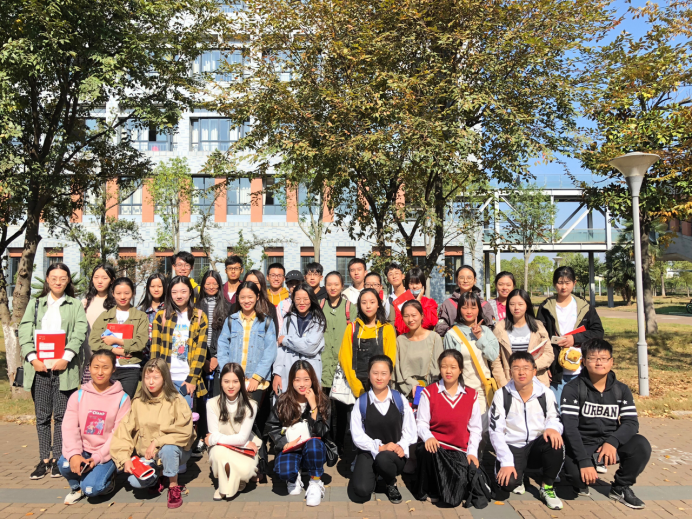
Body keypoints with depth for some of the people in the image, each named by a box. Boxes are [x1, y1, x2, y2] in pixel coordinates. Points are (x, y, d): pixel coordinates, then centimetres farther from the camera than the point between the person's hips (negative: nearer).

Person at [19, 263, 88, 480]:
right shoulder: (35, 304, 15)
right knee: (42, 416, 7)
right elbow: (24, 332, 5)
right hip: (39, 366, 2)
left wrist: (66, 358, -16)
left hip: (64, 367, -2)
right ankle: (44, 459, 17)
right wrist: (32, 358, -10)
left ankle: (59, 459, 12)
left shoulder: (76, 305, 9)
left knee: (61, 415, 2)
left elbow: (80, 333, -4)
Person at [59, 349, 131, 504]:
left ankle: (107, 481, 13)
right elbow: (69, 428, -9)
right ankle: (76, 486, 6)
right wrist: (73, 454, -25)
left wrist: (98, 457, -21)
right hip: (82, 450, 3)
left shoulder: (122, 398, -7)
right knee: (64, 464, -28)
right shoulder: (78, 396, 1)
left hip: (106, 454, -3)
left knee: (91, 488, -24)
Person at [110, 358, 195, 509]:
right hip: (147, 457, 3)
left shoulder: (176, 401, -13)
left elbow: (184, 432, -21)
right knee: (135, 481, -23)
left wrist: (156, 443, -25)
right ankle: (160, 476, 11)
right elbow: (124, 431, -5)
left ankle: (174, 486, -9)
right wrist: (125, 458, -16)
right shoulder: (138, 402, -2)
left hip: (173, 452, -3)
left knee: (167, 448, -36)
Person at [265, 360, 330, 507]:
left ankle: (315, 483, -11)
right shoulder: (283, 401, 2)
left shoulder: (322, 401, 1)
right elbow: (271, 427, 6)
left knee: (313, 443, -37)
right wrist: (284, 444, -10)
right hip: (289, 449, 1)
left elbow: (321, 432, -9)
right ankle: (294, 478, 7)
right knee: (283, 472, -32)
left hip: (312, 451, 0)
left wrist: (313, 406, -17)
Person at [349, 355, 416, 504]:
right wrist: (379, 447, -18)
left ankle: (392, 484, 1)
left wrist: (402, 446, -17)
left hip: (395, 454, 0)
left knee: (383, 458, -36)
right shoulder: (361, 402, -3)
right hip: (369, 451, 0)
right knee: (361, 492, -20)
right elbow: (357, 435, -7)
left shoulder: (399, 400, 0)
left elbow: (410, 430, 1)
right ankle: (373, 474, 17)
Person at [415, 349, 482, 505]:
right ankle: (426, 491, -10)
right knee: (426, 450, -38)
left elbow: (475, 428, 7)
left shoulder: (471, 395, 7)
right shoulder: (429, 392, -1)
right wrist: (428, 437, -24)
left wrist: (472, 452, -4)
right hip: (435, 445, -1)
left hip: (460, 451, 1)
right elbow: (421, 423, -4)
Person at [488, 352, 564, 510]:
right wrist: (506, 462, -19)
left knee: (555, 442, -31)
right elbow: (496, 432, -9)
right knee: (508, 482, -29)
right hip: (512, 448, -2)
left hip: (537, 448, 2)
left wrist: (552, 427, -27)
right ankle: (518, 478, 12)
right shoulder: (502, 395, -7)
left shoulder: (545, 393, -2)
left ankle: (547, 488, -6)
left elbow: (555, 419, 0)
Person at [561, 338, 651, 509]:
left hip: (610, 445, 4)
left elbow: (631, 423, -6)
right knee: (576, 474, -33)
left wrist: (612, 441, -26)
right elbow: (569, 427, -18)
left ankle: (621, 487, 2)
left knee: (641, 445, -25)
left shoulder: (621, 390, 4)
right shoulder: (573, 389, -10)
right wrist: (584, 462, -27)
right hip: (582, 446, -4)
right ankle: (582, 482, 9)